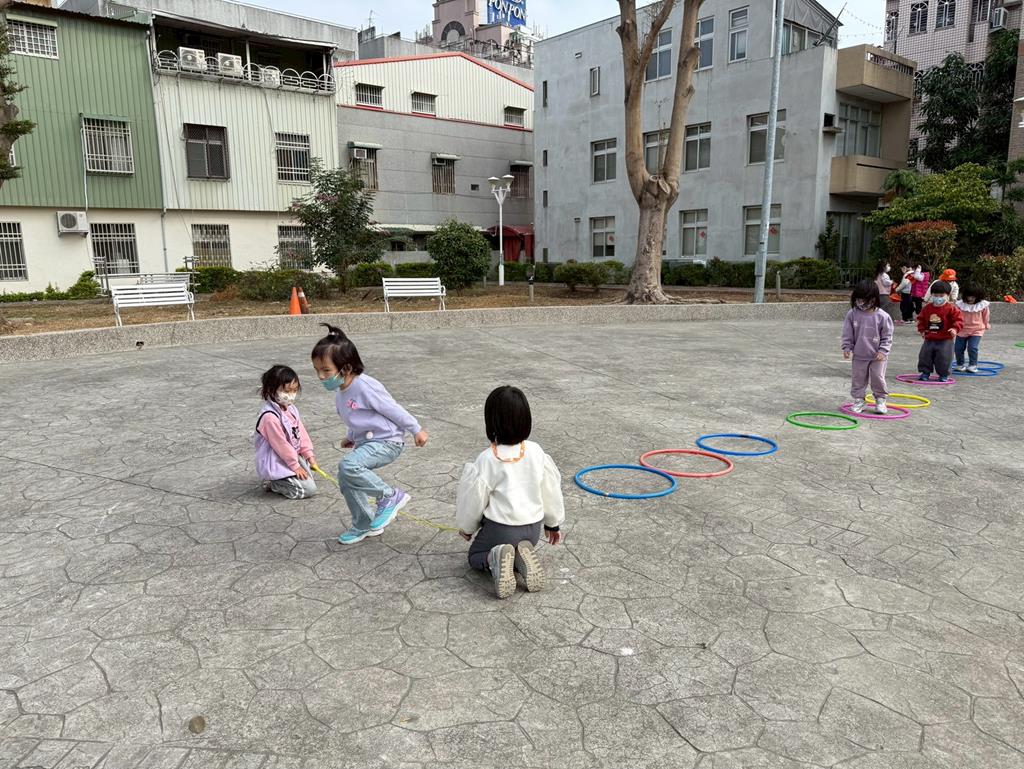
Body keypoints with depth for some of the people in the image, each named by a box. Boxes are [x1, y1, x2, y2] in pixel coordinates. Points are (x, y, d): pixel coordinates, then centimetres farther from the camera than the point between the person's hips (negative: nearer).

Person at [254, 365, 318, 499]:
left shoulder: (290, 409, 1)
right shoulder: (270, 417, -27)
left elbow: (301, 432, 8)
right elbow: (281, 444, -23)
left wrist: (309, 454, 4)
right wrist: (295, 466, -16)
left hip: (293, 455, 9)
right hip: (276, 463, -9)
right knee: (309, 488, -12)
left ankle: (277, 479, 18)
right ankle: (272, 483, 0)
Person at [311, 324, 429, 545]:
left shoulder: (364, 386, -22)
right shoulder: (340, 393, 7)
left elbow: (393, 409, -16)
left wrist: (416, 430, -11)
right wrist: (351, 437, 33)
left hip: (387, 441, -9)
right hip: (366, 441, 9)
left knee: (348, 466, -27)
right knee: (346, 480, 6)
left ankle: (390, 496, -10)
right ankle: (365, 525, 25)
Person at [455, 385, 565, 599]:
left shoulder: (487, 459, -21)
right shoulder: (536, 452, -9)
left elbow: (473, 499, -9)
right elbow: (551, 490, 2)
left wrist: (467, 528, 12)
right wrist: (553, 523, 20)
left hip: (500, 528, -4)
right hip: (533, 527, 4)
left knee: (475, 555, 22)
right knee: (521, 545, 34)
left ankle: (494, 559, -13)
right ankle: (522, 556, -3)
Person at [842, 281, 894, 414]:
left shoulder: (882, 316, -12)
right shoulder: (852, 314, -6)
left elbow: (887, 336, -5)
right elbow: (847, 333, 1)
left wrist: (883, 350, -11)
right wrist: (847, 347, -3)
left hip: (877, 356, -2)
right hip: (859, 355, 2)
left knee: (878, 378, 5)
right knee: (858, 379, 8)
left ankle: (880, 400, 23)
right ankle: (859, 400, 20)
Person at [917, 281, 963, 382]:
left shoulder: (951, 308, -8)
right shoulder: (928, 308, 5)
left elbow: (958, 319, -11)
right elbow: (921, 319, 16)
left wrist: (955, 328, -26)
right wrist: (921, 329, 7)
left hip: (945, 340, -4)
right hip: (929, 339, 4)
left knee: (943, 358, -2)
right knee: (925, 355, 5)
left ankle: (943, 374, 13)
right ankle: (925, 372, 18)